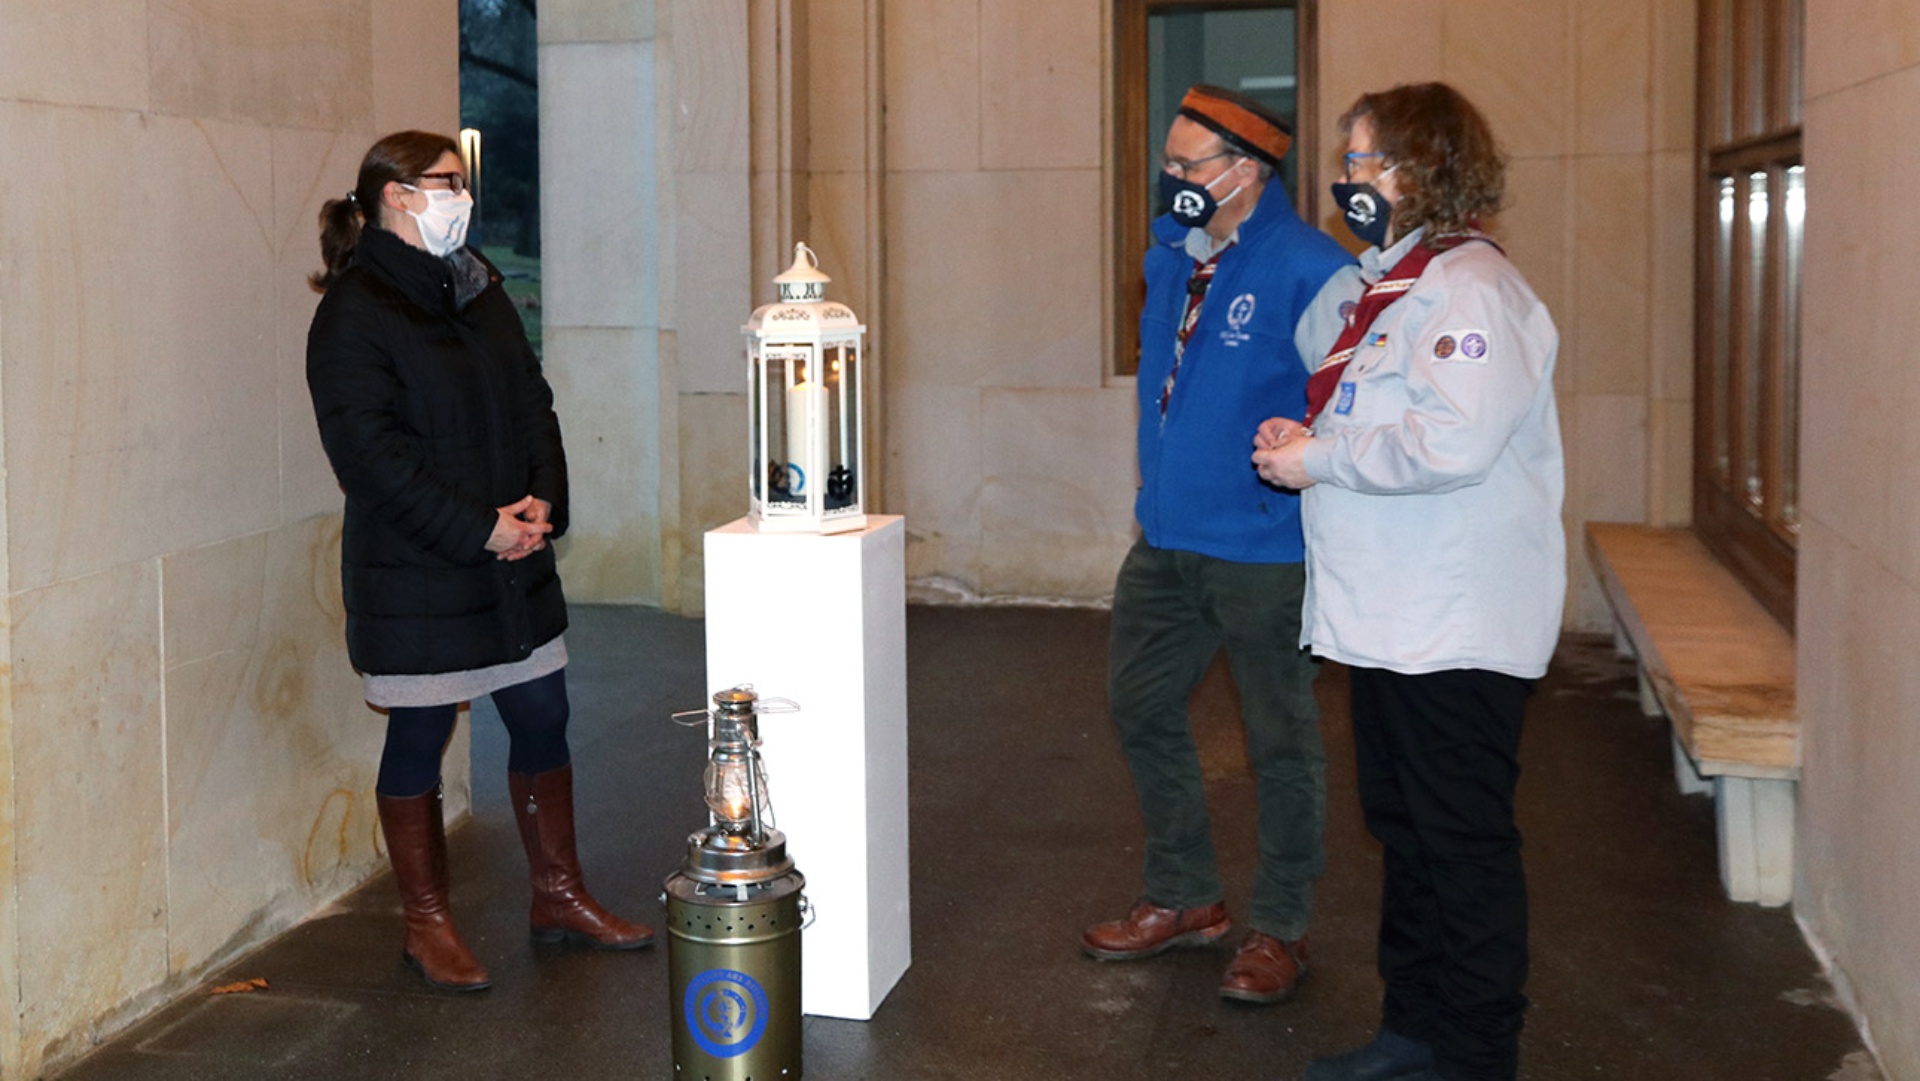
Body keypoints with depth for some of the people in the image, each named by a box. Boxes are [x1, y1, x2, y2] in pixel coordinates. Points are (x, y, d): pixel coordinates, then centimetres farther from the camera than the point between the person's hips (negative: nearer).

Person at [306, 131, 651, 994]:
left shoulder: (478, 291, 12)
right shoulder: (353, 314, -12)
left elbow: (532, 406, 13)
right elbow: (371, 453, -19)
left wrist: (542, 505, -4)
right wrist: (479, 529, -20)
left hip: (513, 560, 7)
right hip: (414, 574, -7)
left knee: (542, 719, 11)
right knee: (418, 741, 4)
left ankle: (558, 894, 26)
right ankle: (426, 923, 18)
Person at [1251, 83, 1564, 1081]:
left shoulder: (1468, 286, -16)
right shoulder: (1394, 281, 17)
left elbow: (1451, 443, -29)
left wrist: (1318, 460, -16)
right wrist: (1305, 438, 7)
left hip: (1456, 625, -10)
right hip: (1391, 620, 11)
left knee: (1463, 844, -1)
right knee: (1405, 830, 18)